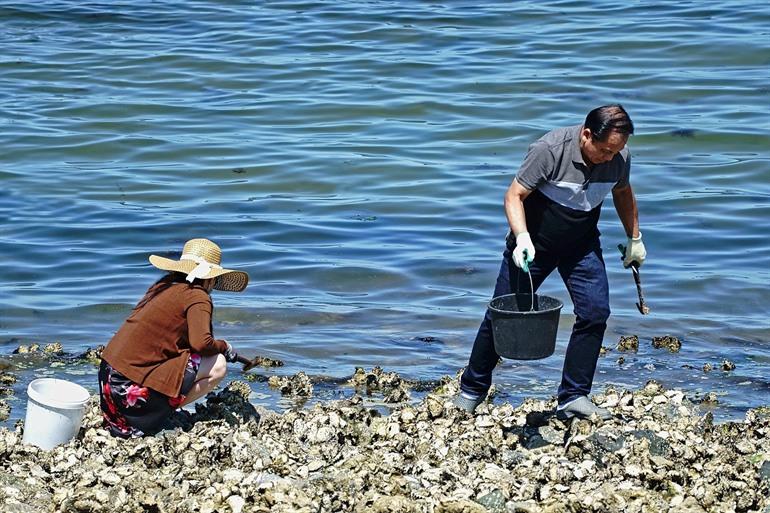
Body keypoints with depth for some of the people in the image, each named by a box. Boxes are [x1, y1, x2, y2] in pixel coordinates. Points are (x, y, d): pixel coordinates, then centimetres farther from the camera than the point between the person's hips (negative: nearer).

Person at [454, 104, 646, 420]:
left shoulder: (620, 158, -12)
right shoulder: (549, 149, -28)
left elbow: (623, 193, 11)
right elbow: (514, 195, -23)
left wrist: (634, 238, 15)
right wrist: (522, 237, -38)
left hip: (582, 245, 4)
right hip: (533, 243, -4)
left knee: (595, 311, -13)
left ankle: (573, 398, -3)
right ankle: (471, 392, 20)